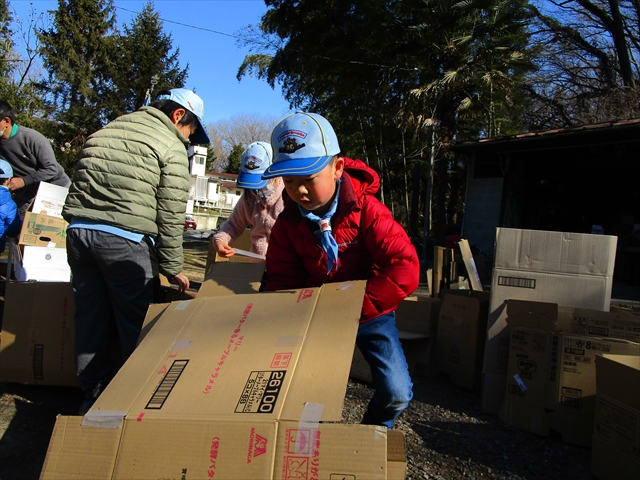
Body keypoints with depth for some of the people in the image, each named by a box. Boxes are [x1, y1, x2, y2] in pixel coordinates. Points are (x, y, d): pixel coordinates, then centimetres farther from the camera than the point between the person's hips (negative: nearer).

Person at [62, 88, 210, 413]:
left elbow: (82, 182, 21)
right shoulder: (172, 147, -2)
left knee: (90, 317, 14)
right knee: (136, 321, 5)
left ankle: (93, 394, 26)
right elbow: (170, 216, -7)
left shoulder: (106, 129, 20)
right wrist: (173, 269, -1)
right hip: (124, 239, -7)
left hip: (77, 230, 7)